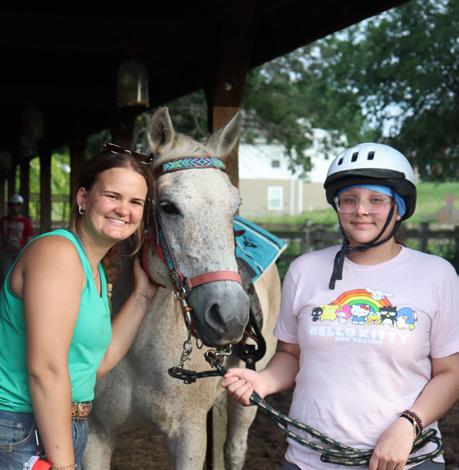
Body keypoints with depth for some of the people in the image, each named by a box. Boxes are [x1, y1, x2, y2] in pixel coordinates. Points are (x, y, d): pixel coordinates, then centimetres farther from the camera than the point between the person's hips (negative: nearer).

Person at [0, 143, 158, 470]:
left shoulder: (98, 269, 11)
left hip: (68, 431, 9)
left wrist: (143, 295, 10)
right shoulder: (57, 251, -17)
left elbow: (100, 362, 11)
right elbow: (45, 369, -23)